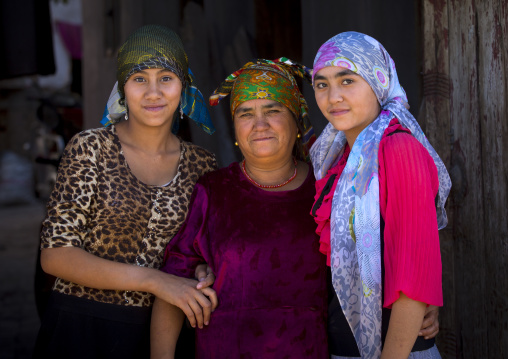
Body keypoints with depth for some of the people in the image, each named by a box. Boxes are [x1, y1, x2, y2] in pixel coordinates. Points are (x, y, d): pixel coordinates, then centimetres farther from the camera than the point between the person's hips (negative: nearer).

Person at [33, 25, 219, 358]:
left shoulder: (202, 165, 0)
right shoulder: (90, 148, -9)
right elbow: (56, 255, -13)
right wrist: (154, 280, -21)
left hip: (156, 332, 3)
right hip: (80, 330, -3)